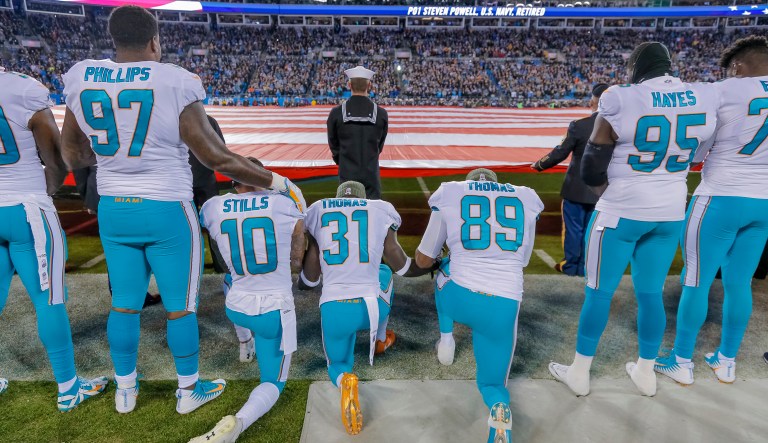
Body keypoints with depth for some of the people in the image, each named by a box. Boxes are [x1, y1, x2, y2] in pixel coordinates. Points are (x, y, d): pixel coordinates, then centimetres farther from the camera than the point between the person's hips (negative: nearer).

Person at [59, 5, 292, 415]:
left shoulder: (80, 78, 2)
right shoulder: (175, 82, -14)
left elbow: (73, 155, 12)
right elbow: (217, 157, -16)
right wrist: (274, 181, -7)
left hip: (113, 211, 5)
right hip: (167, 212, -5)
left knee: (124, 304, 18)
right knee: (180, 306, 10)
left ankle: (125, 391, 36)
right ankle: (189, 390, 28)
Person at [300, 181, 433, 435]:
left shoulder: (317, 212, 7)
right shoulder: (381, 211, 5)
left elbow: (309, 279, 10)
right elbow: (402, 266, 13)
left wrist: (299, 282, 34)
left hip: (333, 309, 0)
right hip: (371, 308, 0)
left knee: (337, 365, 27)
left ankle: (344, 381, -11)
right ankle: (380, 340, 42)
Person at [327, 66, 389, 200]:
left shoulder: (336, 113, -7)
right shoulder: (381, 113, -5)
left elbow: (333, 145, 4)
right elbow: (380, 145, 7)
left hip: (347, 174, 0)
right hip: (371, 174, 0)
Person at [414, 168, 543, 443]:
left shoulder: (449, 195, 7)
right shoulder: (526, 200, 13)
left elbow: (422, 260, 15)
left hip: (460, 299, -1)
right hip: (505, 308, 2)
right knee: (492, 382, 22)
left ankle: (446, 339, 28)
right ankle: (500, 409, -10)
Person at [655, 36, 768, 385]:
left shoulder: (722, 91, -10)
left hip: (721, 199, -5)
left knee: (696, 282, 4)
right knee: (739, 284, 15)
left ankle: (682, 361, 15)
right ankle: (727, 361, 29)